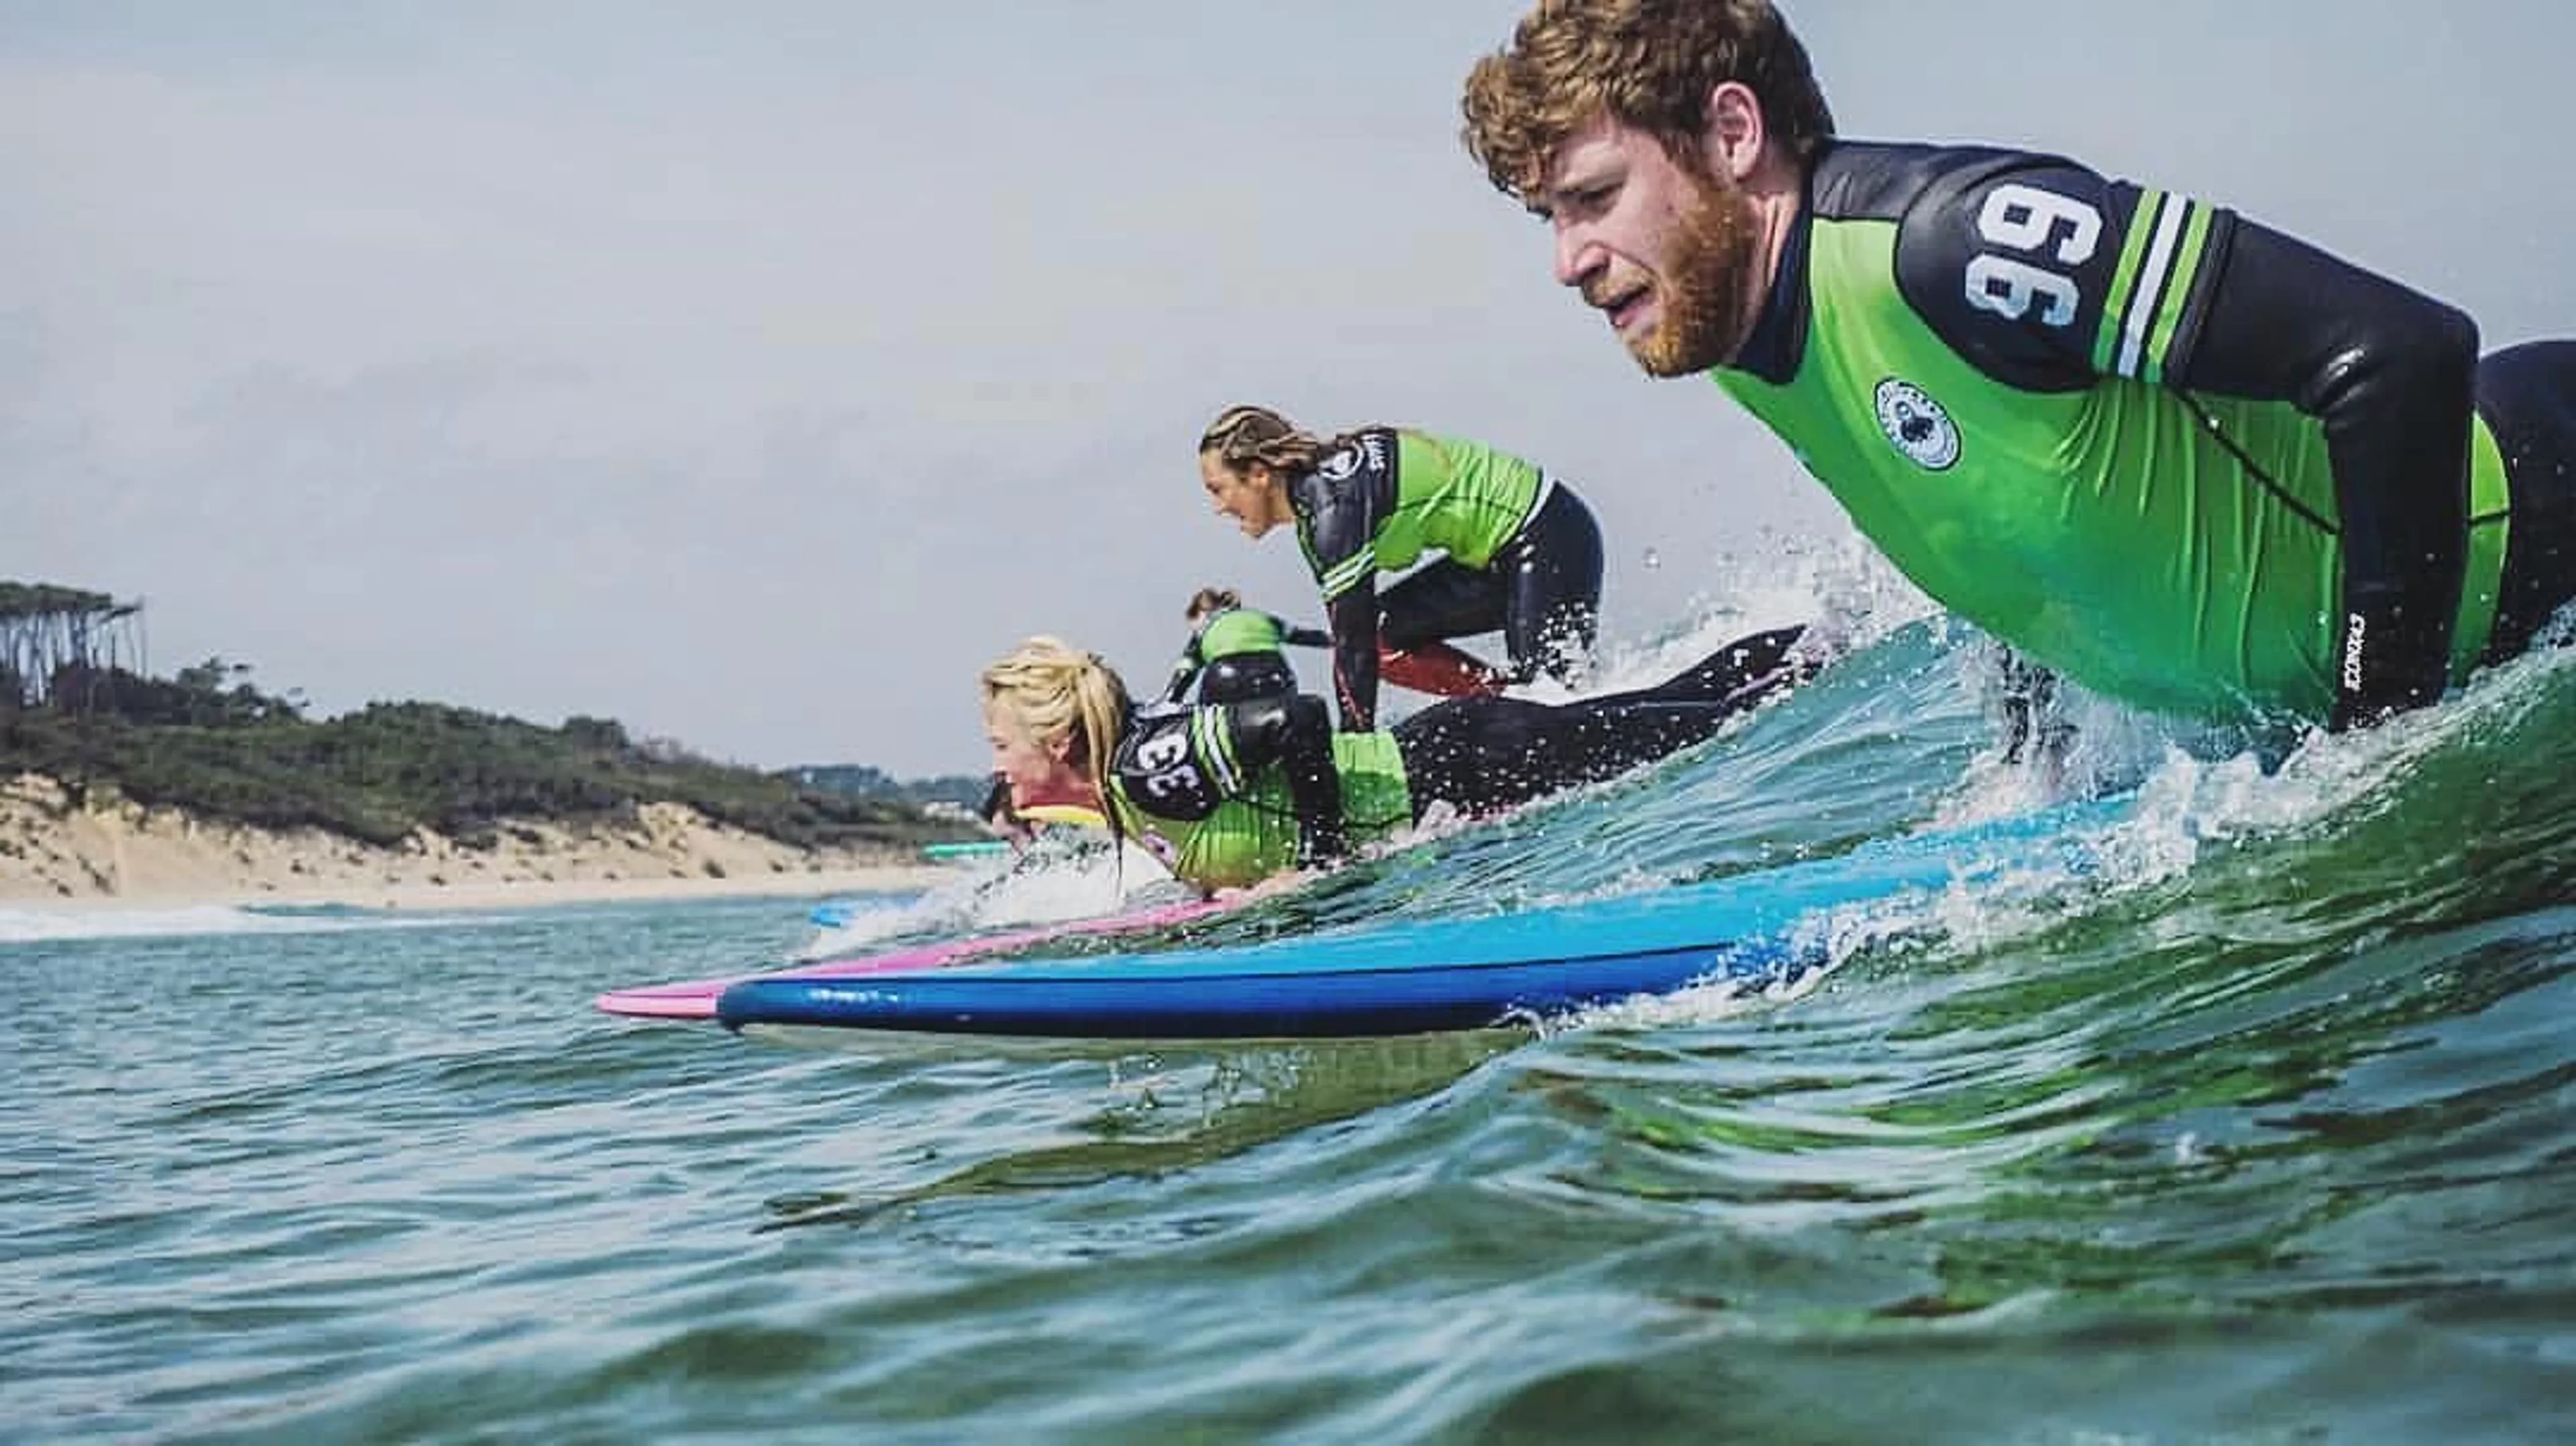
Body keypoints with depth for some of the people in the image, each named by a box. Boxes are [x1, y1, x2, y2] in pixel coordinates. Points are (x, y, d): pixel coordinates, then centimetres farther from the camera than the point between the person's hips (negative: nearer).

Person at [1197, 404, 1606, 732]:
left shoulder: (1334, 500, -24)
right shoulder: (1312, 497, 5)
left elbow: (1352, 643, -25)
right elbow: (1351, 633, 10)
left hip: (1553, 537, -10)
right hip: (1500, 555, 10)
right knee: (1382, 635, 2)